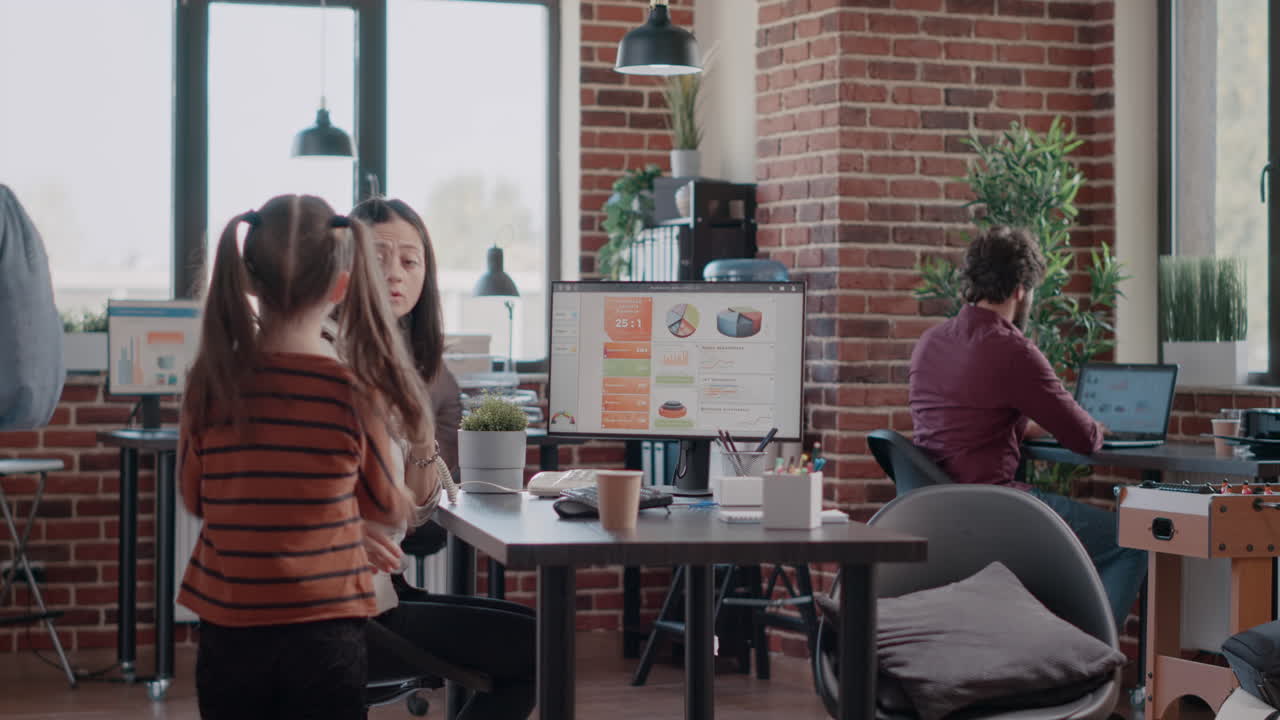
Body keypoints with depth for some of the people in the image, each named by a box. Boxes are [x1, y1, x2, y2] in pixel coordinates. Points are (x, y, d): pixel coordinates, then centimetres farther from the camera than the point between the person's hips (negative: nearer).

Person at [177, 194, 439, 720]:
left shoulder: (209, 383, -7)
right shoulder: (356, 391, -11)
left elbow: (194, 498, 7)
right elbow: (387, 509, 3)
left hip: (228, 631, 2)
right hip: (323, 631, -2)